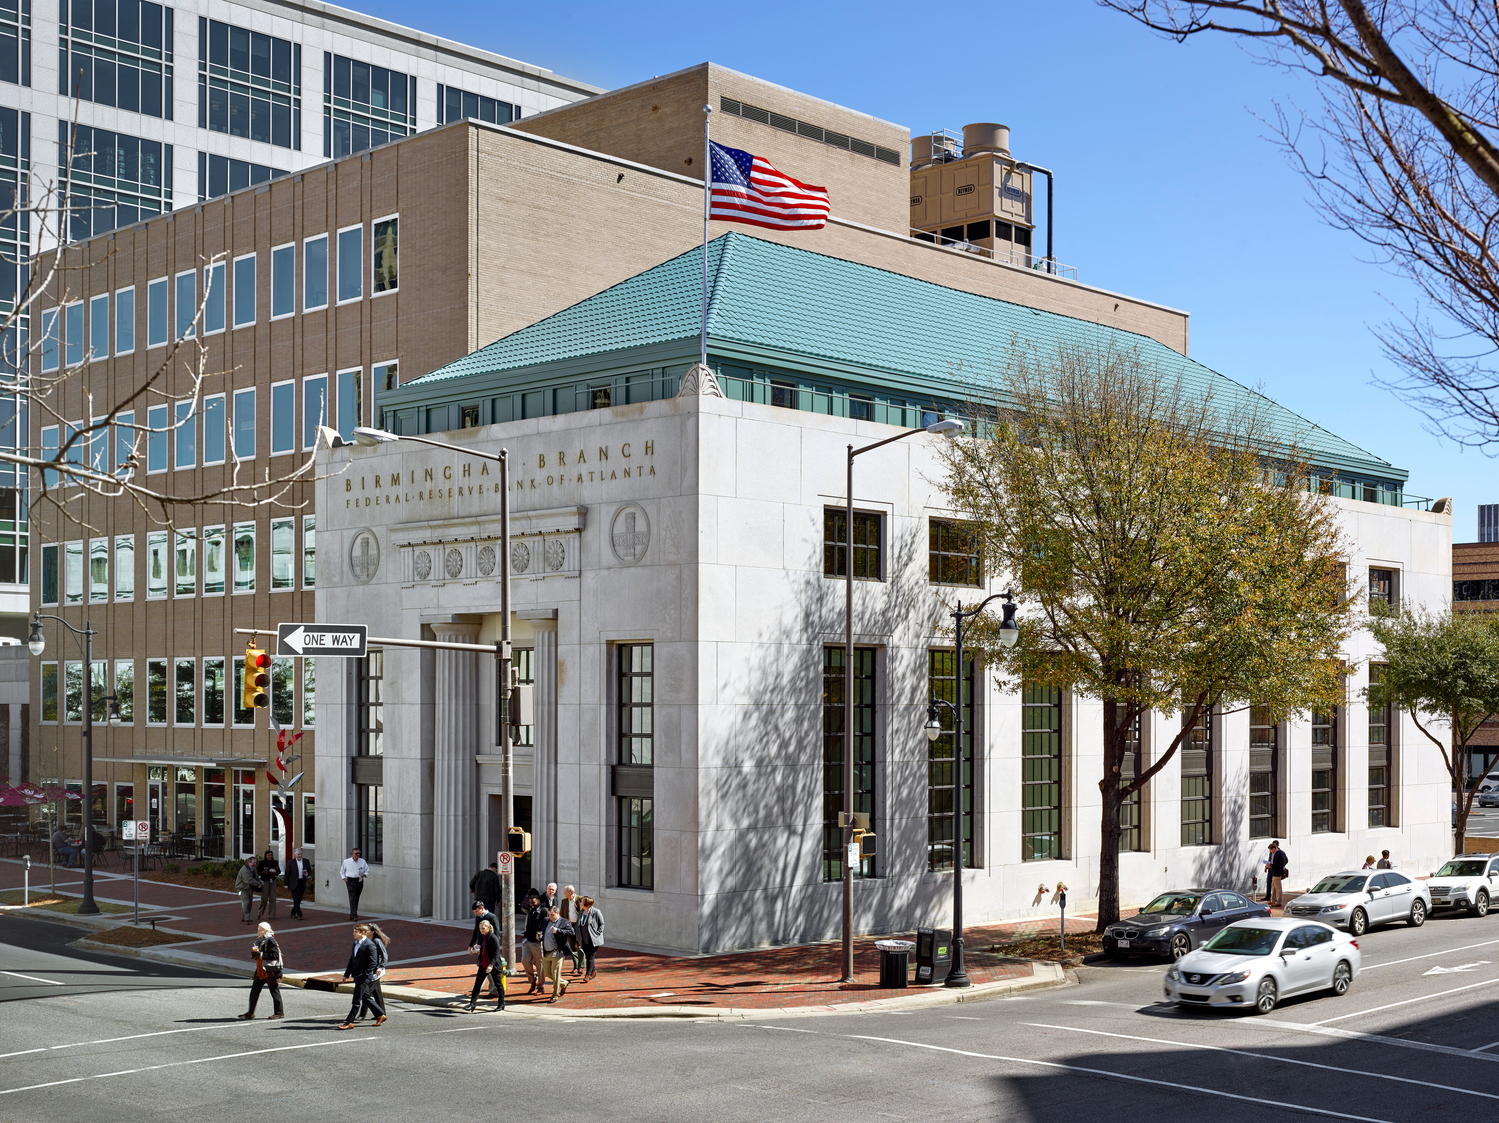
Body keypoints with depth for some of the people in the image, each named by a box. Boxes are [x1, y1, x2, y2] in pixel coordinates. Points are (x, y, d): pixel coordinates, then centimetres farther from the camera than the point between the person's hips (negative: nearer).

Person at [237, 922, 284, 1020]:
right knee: (254, 991, 8)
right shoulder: (259, 940, 12)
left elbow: (275, 955, -23)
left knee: (274, 991, 3)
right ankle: (250, 1013, 14)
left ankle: (279, 1012, 15)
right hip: (260, 970, 9)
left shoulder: (270, 941, -15)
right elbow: (256, 951, 23)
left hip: (270, 971, -9)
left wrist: (260, 954, -24)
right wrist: (254, 952, -1)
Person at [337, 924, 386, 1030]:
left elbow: (373, 962, -17)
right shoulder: (355, 944, 14)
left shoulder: (369, 945, -14)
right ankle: (380, 1015, 26)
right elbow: (352, 960, 21)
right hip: (357, 976, 9)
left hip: (364, 977, -9)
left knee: (356, 1000, -5)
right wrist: (347, 974, 18)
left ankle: (349, 1022, -2)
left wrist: (365, 975, -21)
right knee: (366, 997, 15)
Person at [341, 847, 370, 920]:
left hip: (359, 881, 3)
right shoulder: (346, 861, 4)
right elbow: (342, 871, 16)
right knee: (352, 898, -15)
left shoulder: (362, 861, 7)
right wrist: (344, 878, 2)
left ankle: (352, 915, 20)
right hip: (351, 881, -3)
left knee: (356, 899, 8)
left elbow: (367, 871, 13)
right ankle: (354, 916, -23)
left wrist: (364, 875, -9)